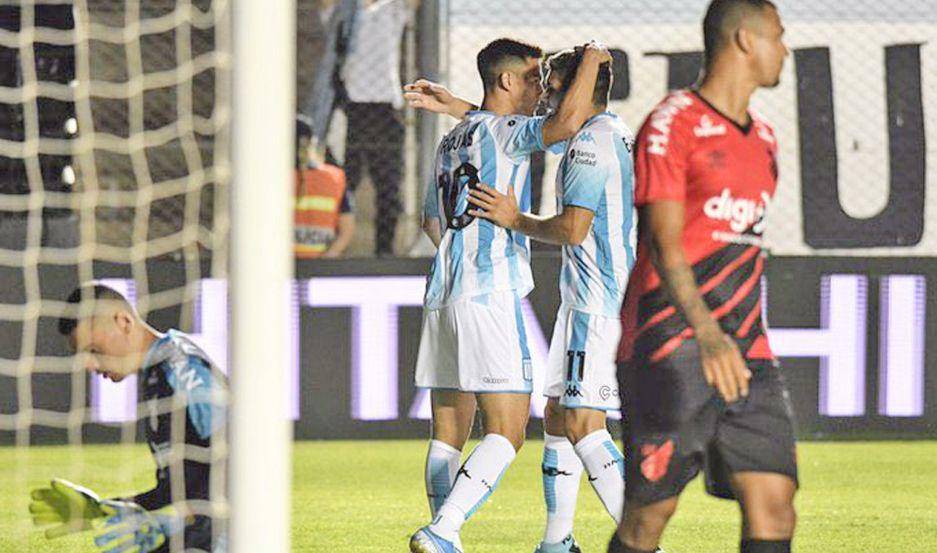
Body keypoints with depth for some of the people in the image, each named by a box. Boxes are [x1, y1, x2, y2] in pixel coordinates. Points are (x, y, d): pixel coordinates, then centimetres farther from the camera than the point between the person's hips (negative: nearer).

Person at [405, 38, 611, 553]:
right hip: (490, 298, -8)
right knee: (506, 433, -9)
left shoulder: (451, 141, 19)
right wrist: (590, 60, -9)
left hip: (441, 298, 8)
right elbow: (566, 122, -24)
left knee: (448, 434, 8)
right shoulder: (502, 132, -6)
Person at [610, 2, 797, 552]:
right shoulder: (672, 125, -8)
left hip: (745, 356, 7)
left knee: (774, 500, -6)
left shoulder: (764, 139, 18)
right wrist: (707, 335, -31)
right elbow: (664, 243, -18)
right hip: (669, 349, -7)